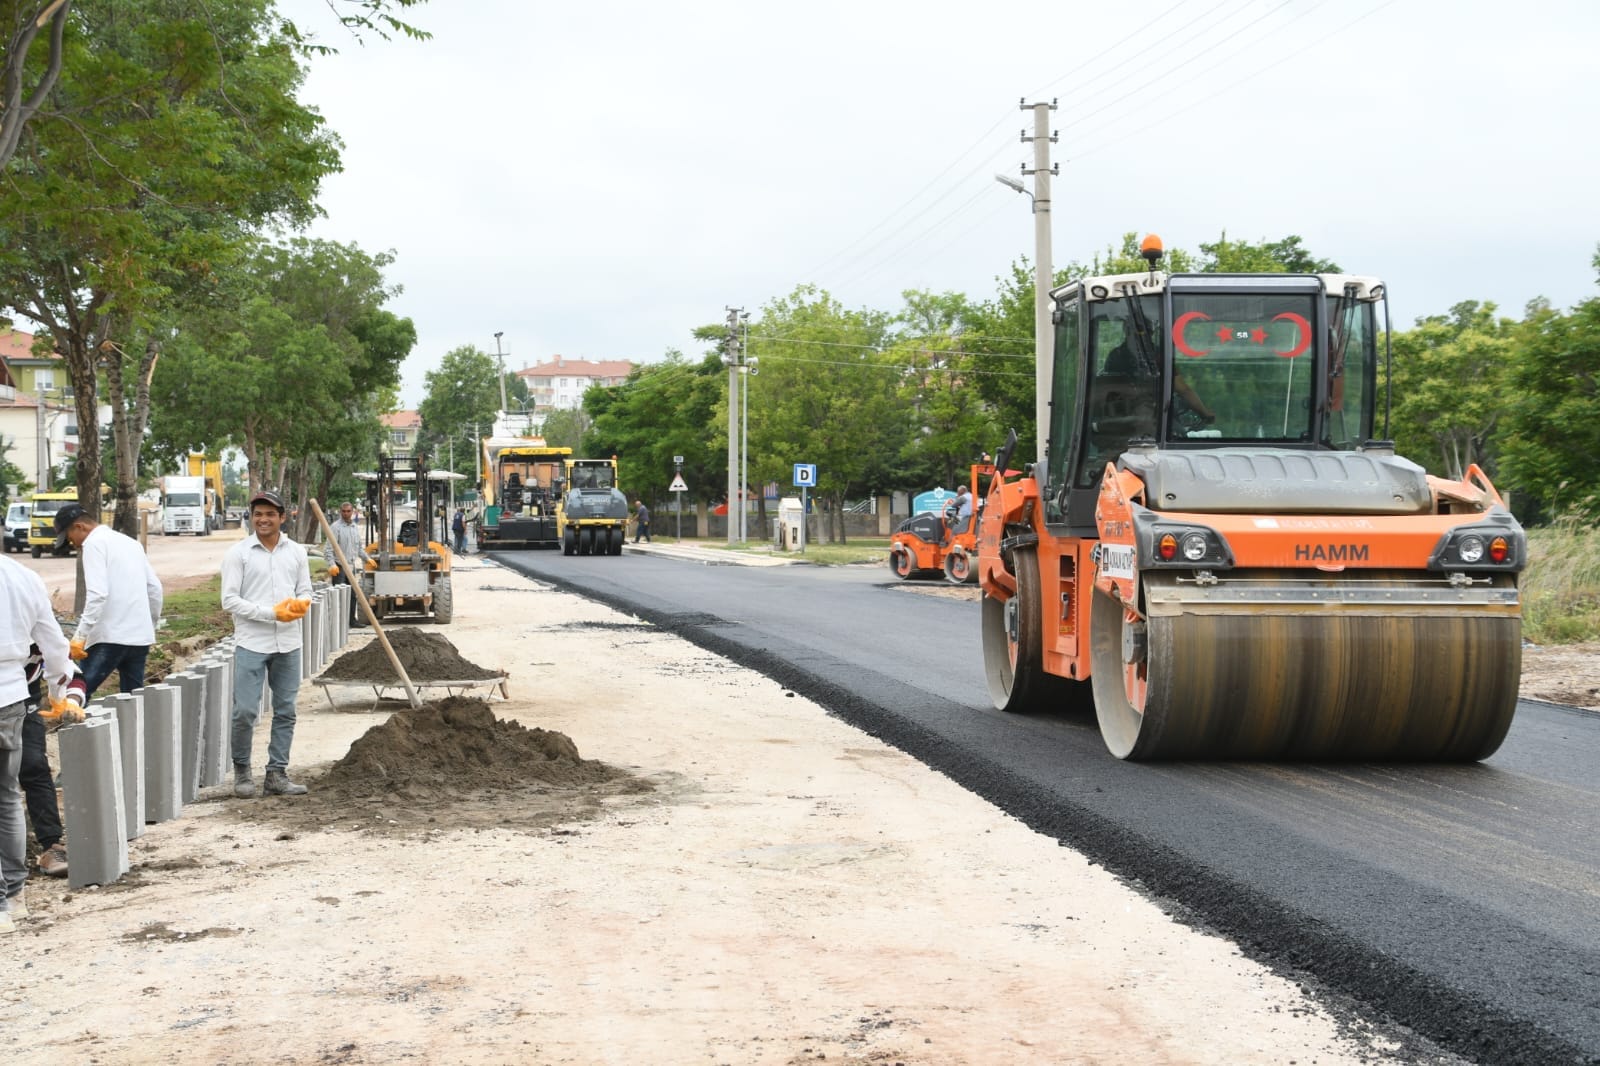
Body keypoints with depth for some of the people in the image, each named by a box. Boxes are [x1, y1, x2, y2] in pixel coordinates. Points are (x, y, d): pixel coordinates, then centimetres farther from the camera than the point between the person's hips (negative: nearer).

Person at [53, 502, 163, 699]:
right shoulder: (130, 542, 19)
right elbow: (154, 587, 19)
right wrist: (152, 625, 26)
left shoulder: (94, 543, -6)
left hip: (111, 636, -8)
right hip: (141, 636, 8)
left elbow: (97, 594, -17)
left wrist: (80, 636, -18)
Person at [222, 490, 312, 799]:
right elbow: (229, 600, -8)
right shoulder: (238, 553, -4)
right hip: (251, 644, -4)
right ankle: (241, 770, 12)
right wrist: (272, 613, -16)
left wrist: (301, 603, -11)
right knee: (245, 711, -6)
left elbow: (305, 591, 15)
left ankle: (277, 774, 14)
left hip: (288, 645, 4)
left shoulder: (296, 552, 9)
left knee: (285, 712, 7)